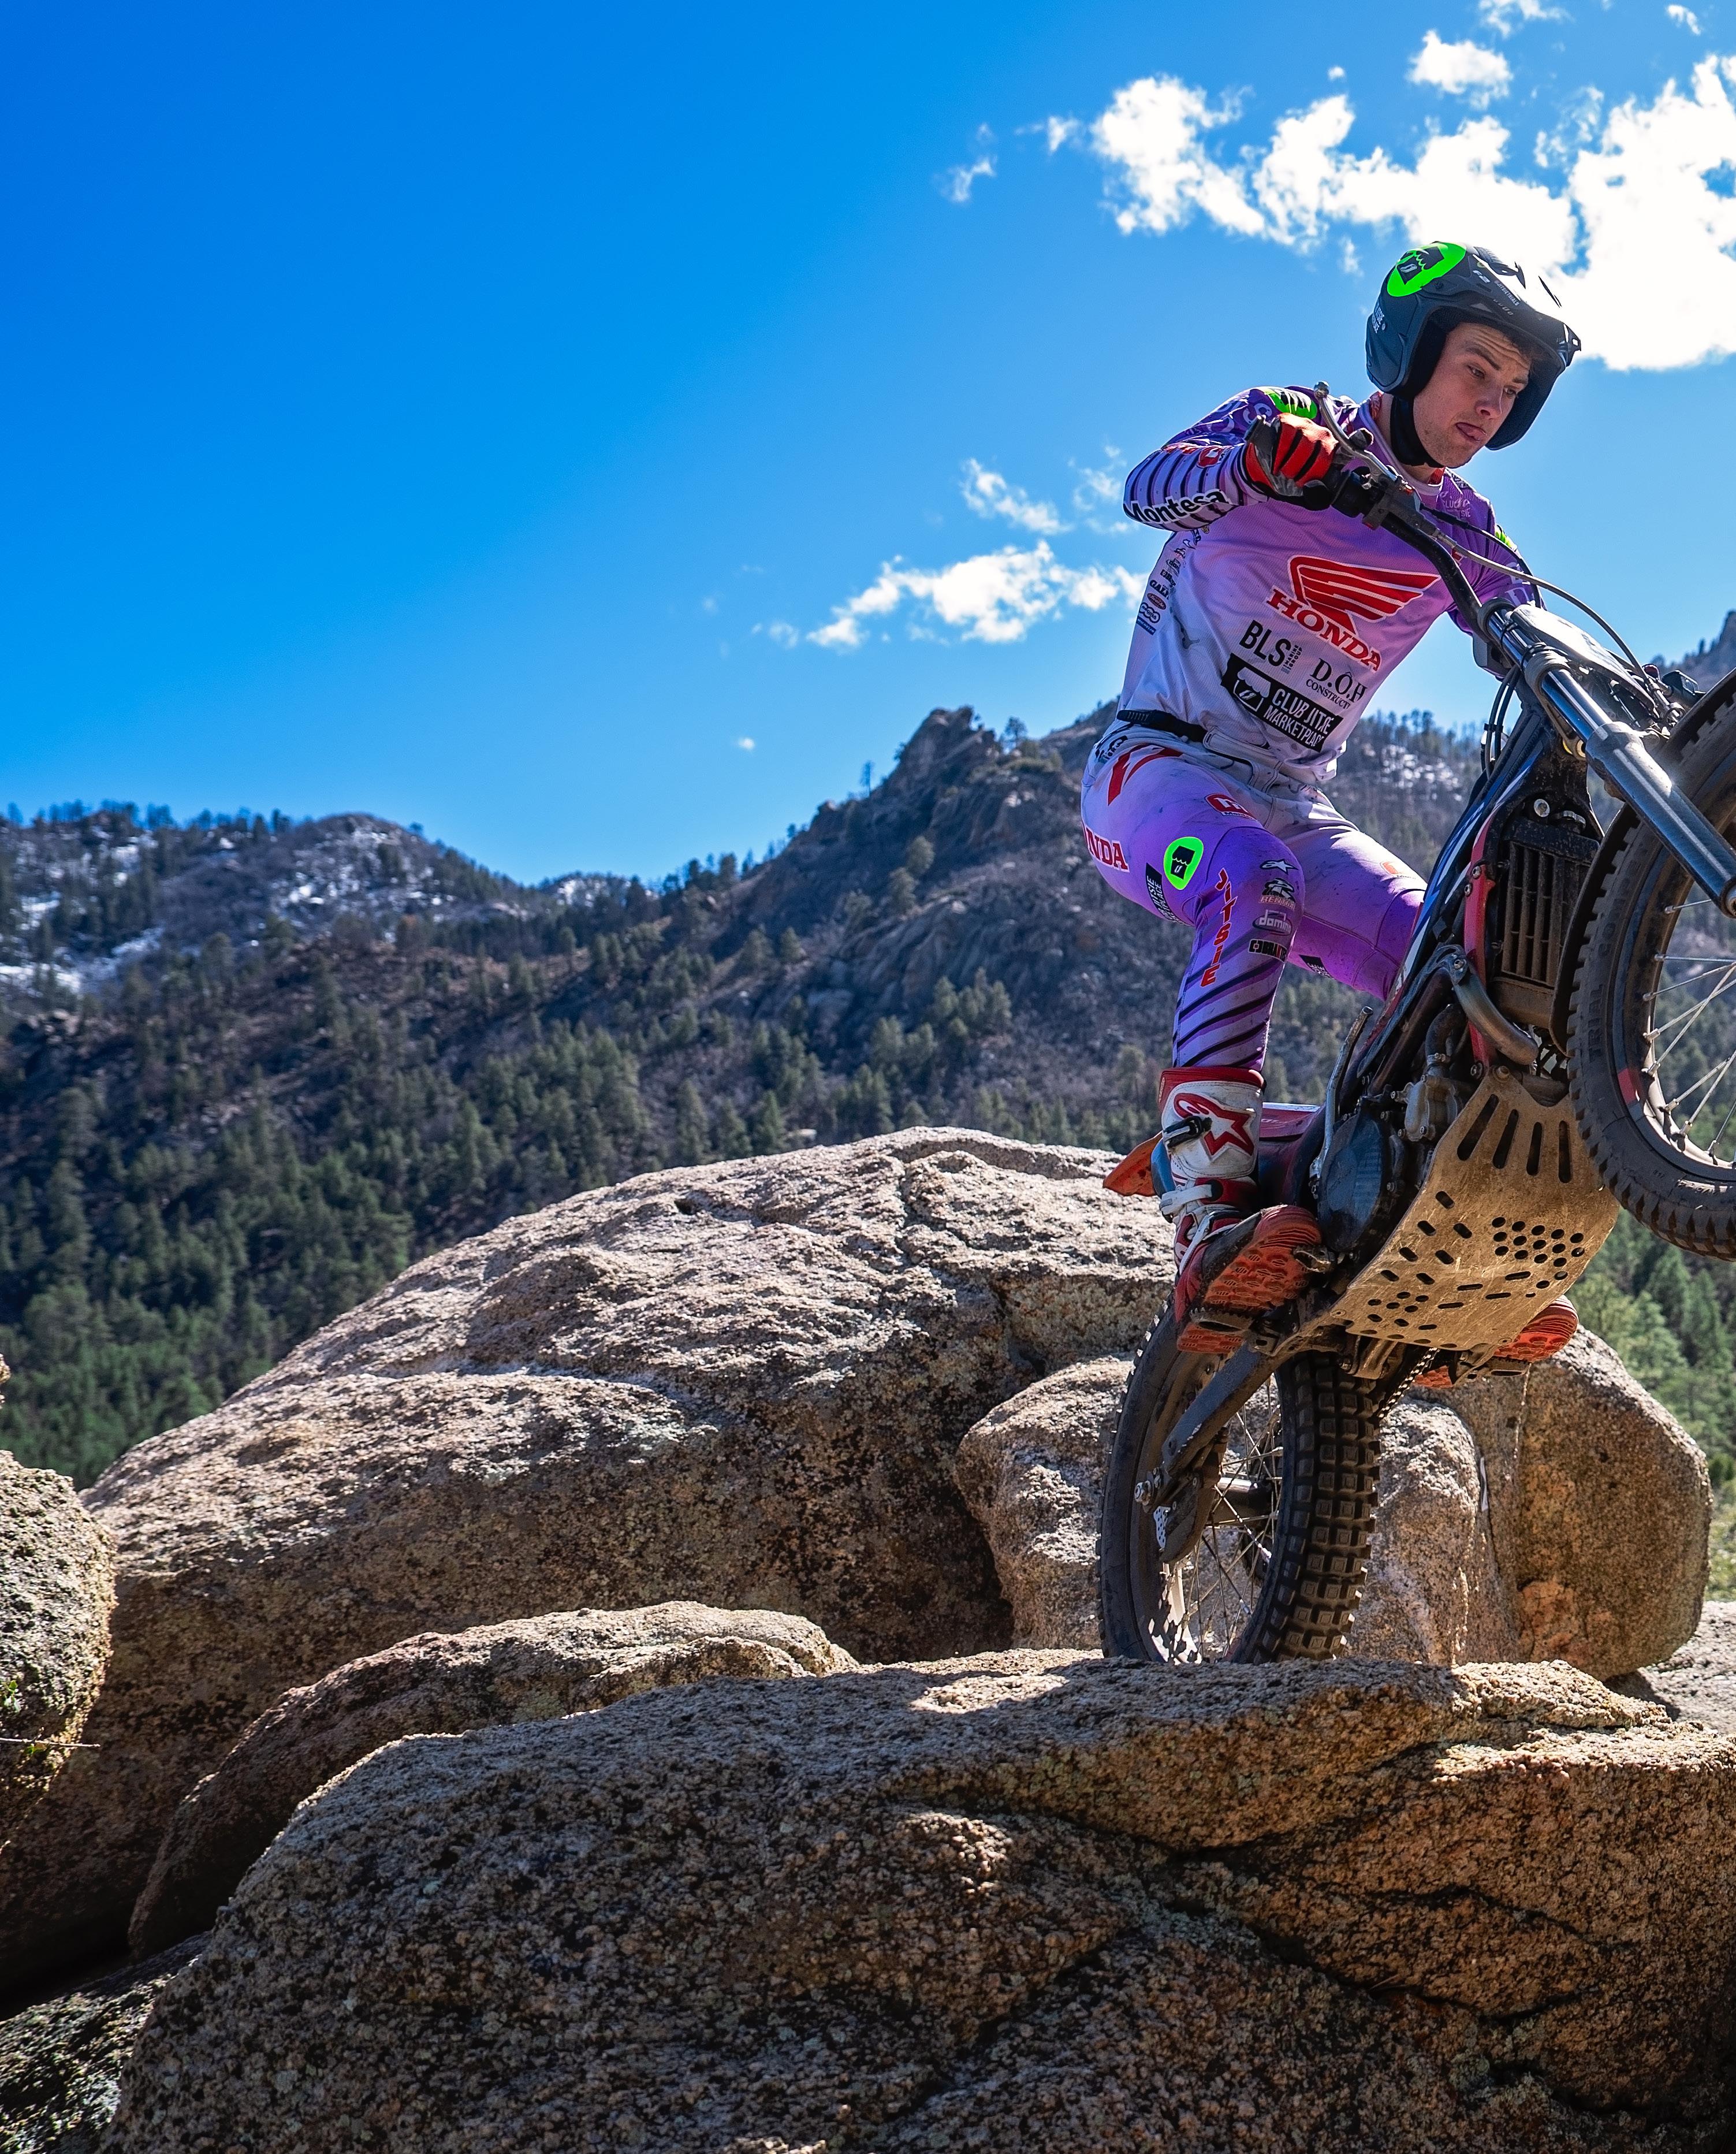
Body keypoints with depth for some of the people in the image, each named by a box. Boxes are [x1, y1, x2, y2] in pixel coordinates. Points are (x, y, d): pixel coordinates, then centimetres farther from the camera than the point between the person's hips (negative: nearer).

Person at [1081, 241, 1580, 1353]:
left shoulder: (1461, 531, 10)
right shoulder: (1286, 424, -4)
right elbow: (1149, 487, -22)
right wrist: (1253, 459, -44)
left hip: (1295, 804, 6)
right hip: (1161, 770, -5)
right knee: (1255, 882, -38)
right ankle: (1209, 1217, -47)